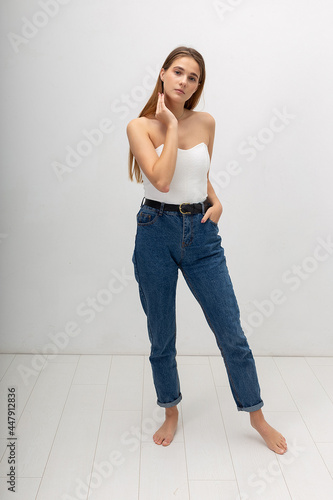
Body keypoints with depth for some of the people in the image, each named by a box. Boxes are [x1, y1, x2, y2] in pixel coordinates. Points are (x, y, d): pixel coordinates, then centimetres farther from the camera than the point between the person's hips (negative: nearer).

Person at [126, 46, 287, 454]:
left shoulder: (205, 122, 7)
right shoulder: (140, 126, -3)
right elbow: (161, 179, -20)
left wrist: (216, 202, 2)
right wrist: (171, 126, -12)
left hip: (202, 234, 2)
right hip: (156, 232, -2)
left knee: (231, 333, 7)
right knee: (161, 336, 11)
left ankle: (256, 414, 31)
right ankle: (170, 412, 36)